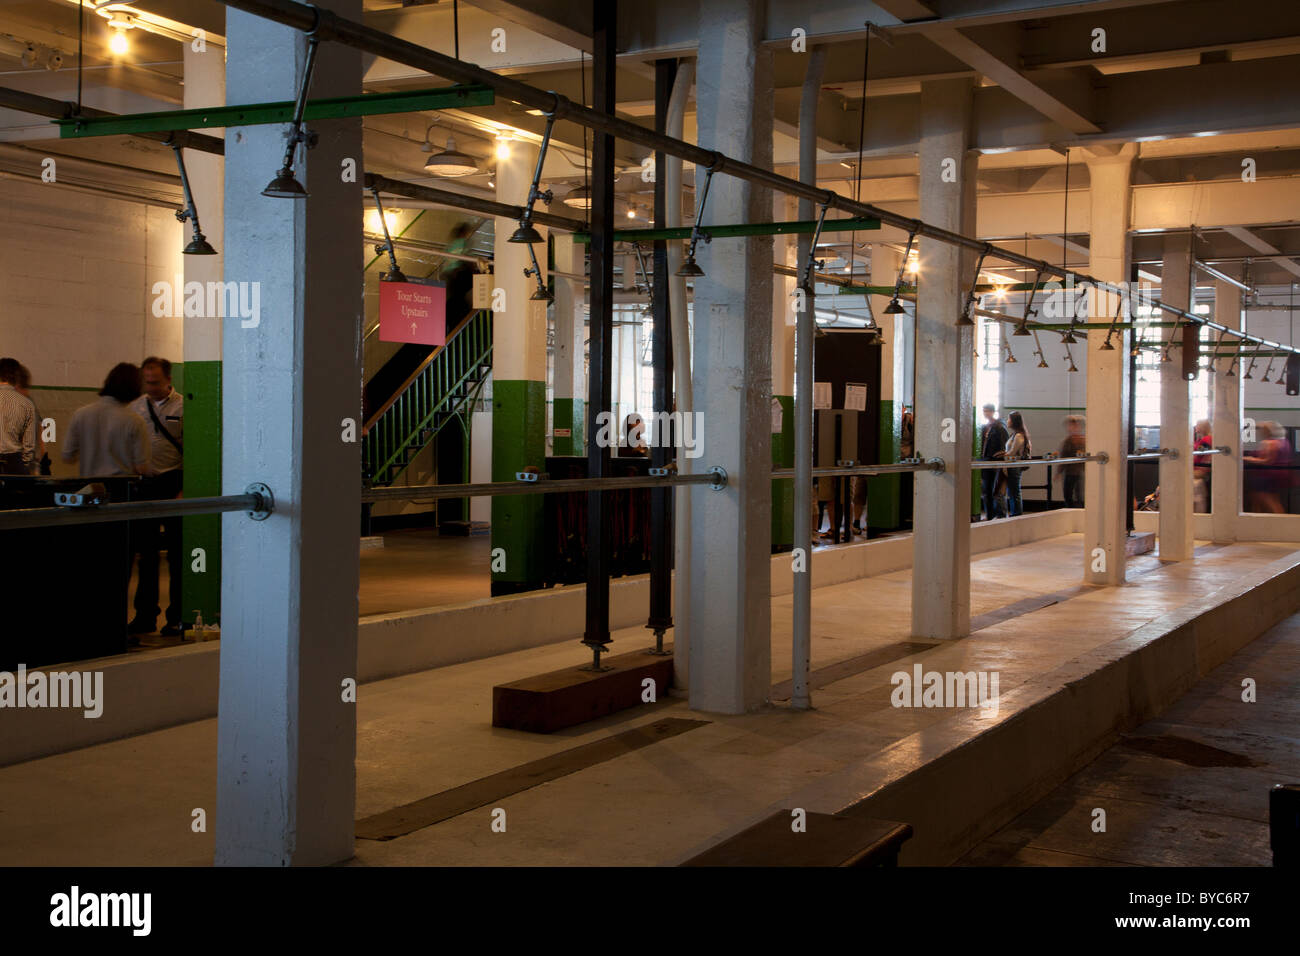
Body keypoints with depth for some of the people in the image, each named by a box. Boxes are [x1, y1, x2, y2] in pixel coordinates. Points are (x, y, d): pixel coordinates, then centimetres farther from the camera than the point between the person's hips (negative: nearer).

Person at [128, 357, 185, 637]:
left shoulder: (183, 407, -4)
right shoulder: (136, 407, 11)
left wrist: (184, 490, -14)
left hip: (172, 484, -5)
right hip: (142, 485, 5)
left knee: (176, 553, 1)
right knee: (146, 552, 10)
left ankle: (177, 617, 9)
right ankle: (145, 616, 17)